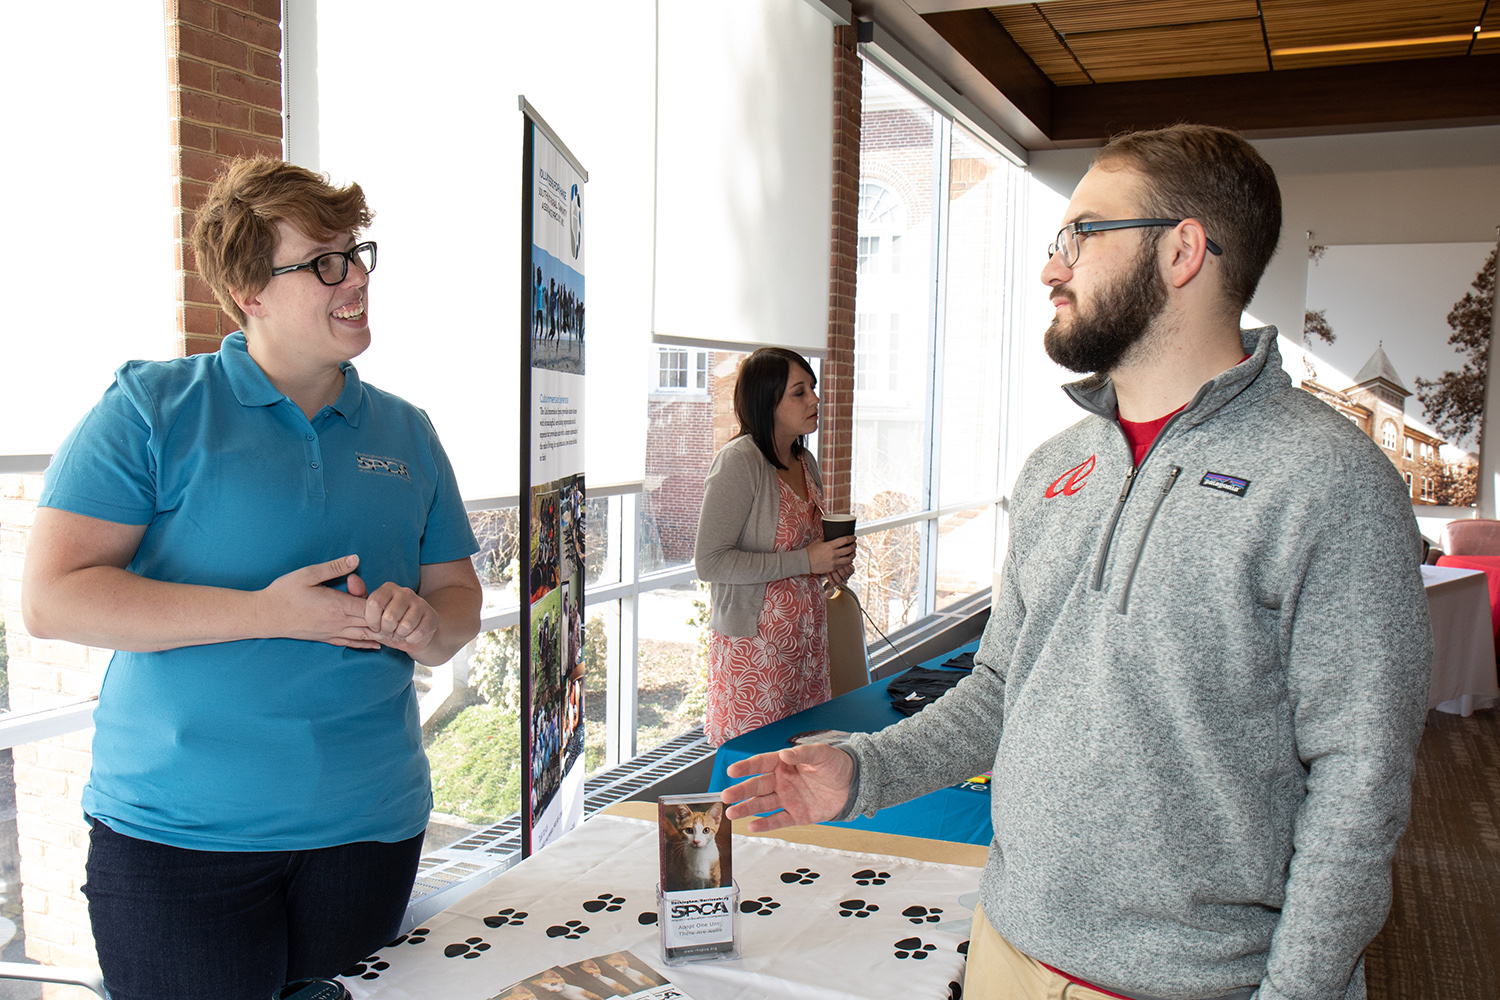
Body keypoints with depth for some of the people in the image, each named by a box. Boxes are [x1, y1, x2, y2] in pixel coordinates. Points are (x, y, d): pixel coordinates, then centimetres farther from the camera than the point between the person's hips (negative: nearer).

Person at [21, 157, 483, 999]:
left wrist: (424, 624, -12)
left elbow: (459, 600, 12)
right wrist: (265, 614, -19)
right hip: (177, 831, -3)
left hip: (371, 823, 4)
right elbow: (52, 598, -12)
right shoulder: (153, 408, -4)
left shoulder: (405, 433, 9)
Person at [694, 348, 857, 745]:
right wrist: (805, 561, -20)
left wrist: (832, 560, 5)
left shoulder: (805, 461, 10)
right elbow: (710, 562, -20)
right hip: (753, 642, -7)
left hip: (806, 634, 8)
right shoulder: (738, 461, -15)